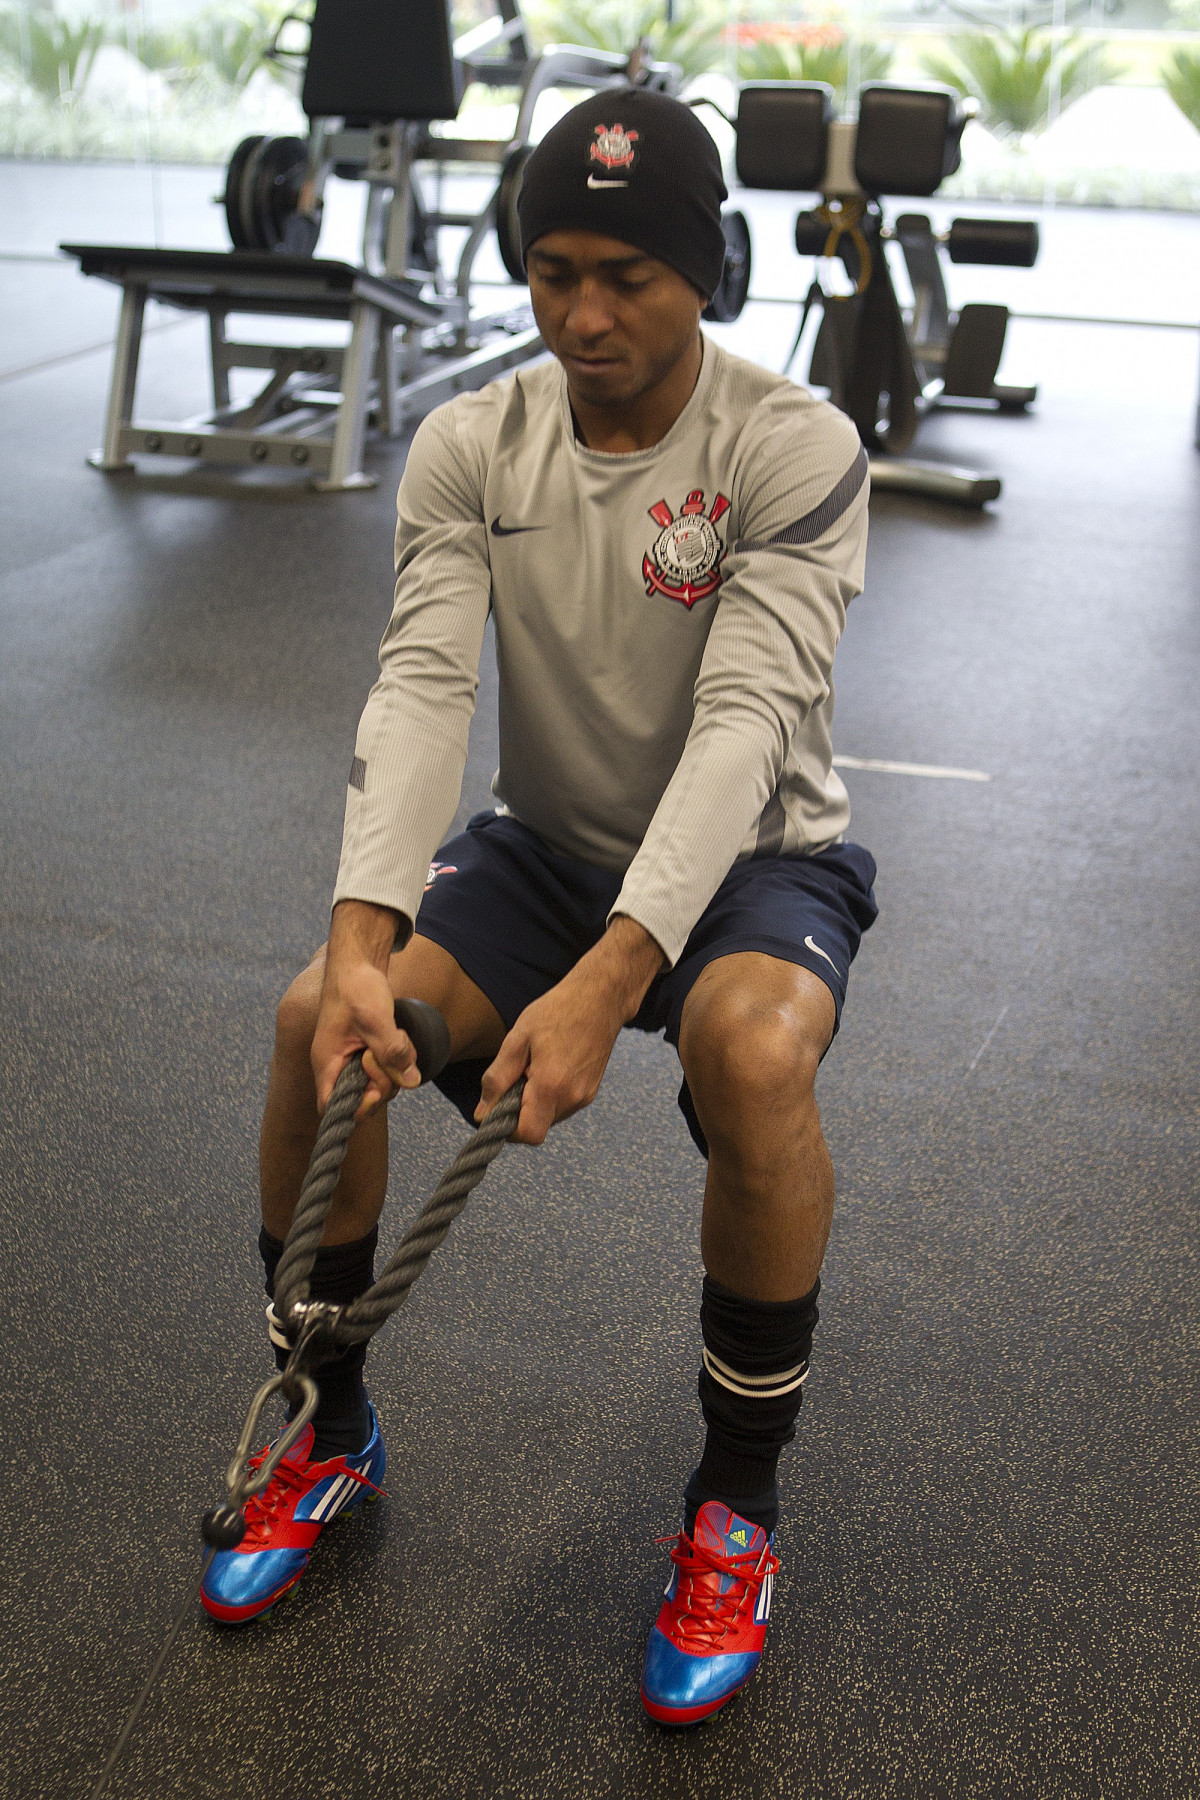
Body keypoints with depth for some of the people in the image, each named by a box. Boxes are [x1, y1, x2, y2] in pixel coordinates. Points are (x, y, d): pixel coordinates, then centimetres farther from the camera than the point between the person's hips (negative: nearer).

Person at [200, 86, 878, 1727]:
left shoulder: (795, 451, -18)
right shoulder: (470, 449, -7)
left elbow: (743, 723, -29)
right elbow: (423, 686, -19)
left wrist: (609, 976, -43)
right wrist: (363, 940, -36)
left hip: (756, 856, -3)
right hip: (550, 843, 4)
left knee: (753, 1058, -37)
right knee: (315, 1021, -22)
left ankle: (739, 1503, -11)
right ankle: (330, 1429, 4)